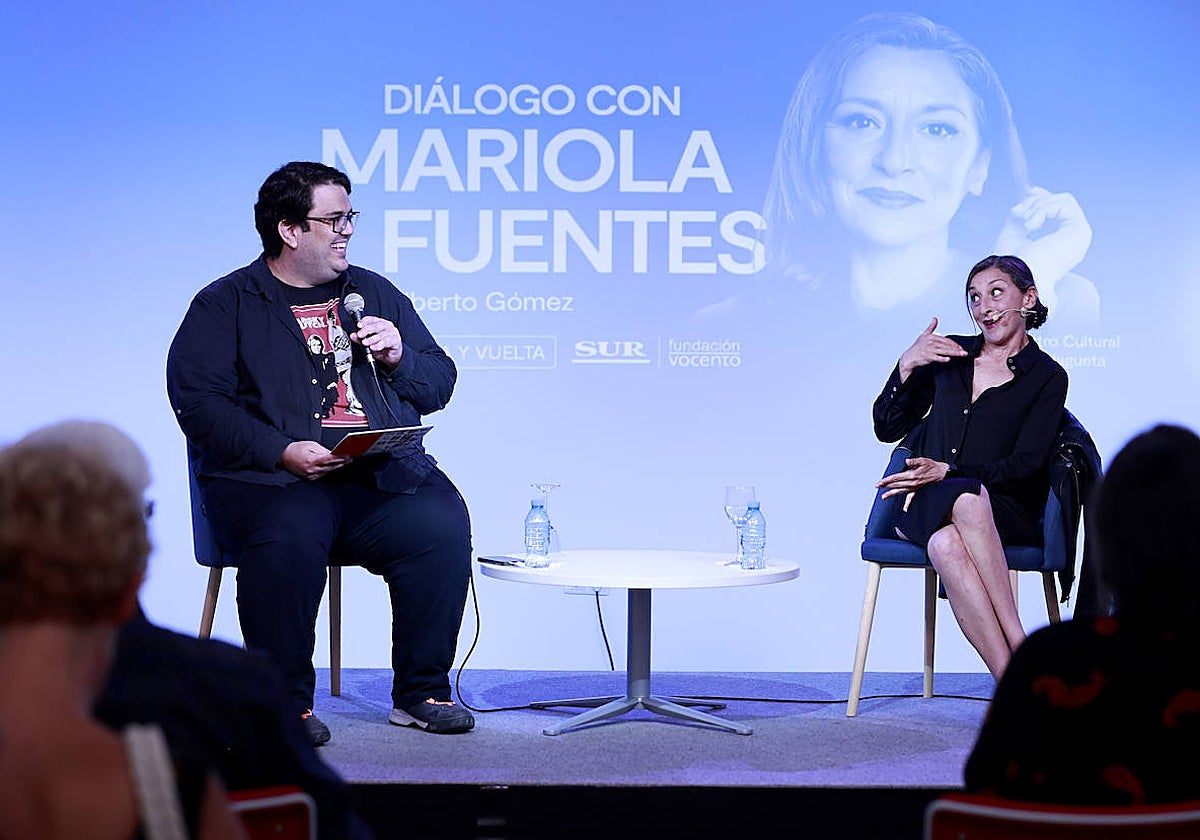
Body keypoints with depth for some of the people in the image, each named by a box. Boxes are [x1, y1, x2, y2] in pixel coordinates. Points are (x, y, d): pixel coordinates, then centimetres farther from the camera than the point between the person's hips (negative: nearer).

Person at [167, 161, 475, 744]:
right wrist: (281, 450, -16)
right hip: (271, 478, -3)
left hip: (385, 472, 4)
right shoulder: (225, 304, 9)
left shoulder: (376, 294, 23)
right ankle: (286, 702, -19)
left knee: (441, 522, -27)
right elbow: (196, 400, -4)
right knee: (288, 537, -37)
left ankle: (422, 692, -11)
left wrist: (399, 356, 1)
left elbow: (440, 385, 23)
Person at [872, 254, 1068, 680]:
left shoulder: (1047, 377, 6)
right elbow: (886, 428, 14)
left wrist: (948, 472, -17)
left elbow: (1024, 466, -4)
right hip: (923, 505, 2)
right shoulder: (949, 354, 15)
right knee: (946, 544, -37)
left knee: (969, 498, -40)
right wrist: (906, 366, -1)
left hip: (1005, 511, -2)